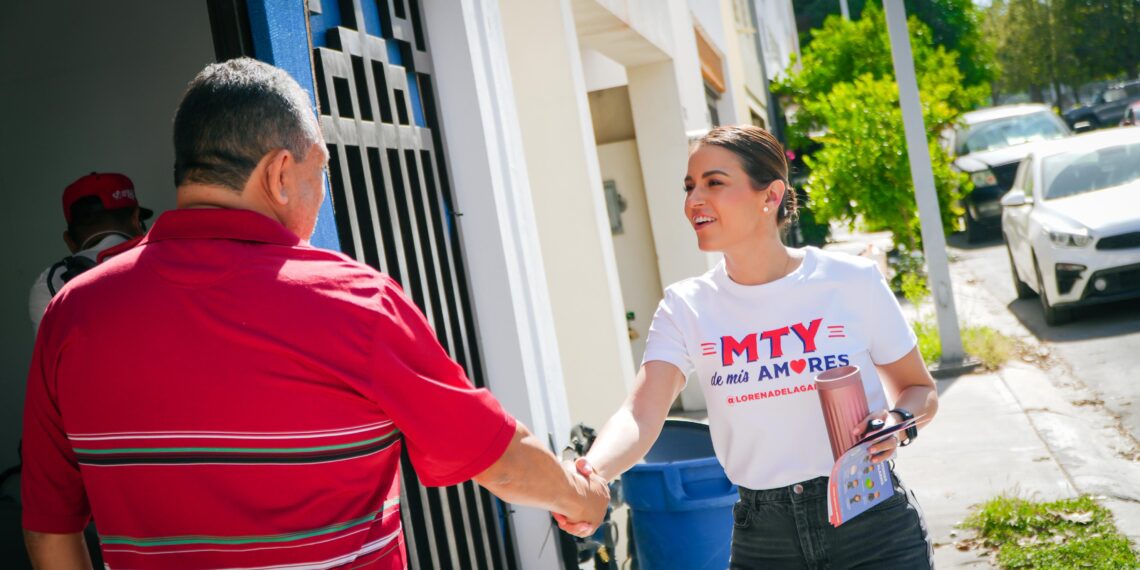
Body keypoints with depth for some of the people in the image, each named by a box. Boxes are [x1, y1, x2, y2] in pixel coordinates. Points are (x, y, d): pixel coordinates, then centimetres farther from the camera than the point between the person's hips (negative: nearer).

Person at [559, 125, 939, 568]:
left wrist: (898, 422, -17)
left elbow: (920, 390, 5)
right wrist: (591, 473, -38)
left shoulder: (853, 281, -7)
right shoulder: (686, 307, -5)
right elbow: (641, 414, -18)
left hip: (875, 529, -1)